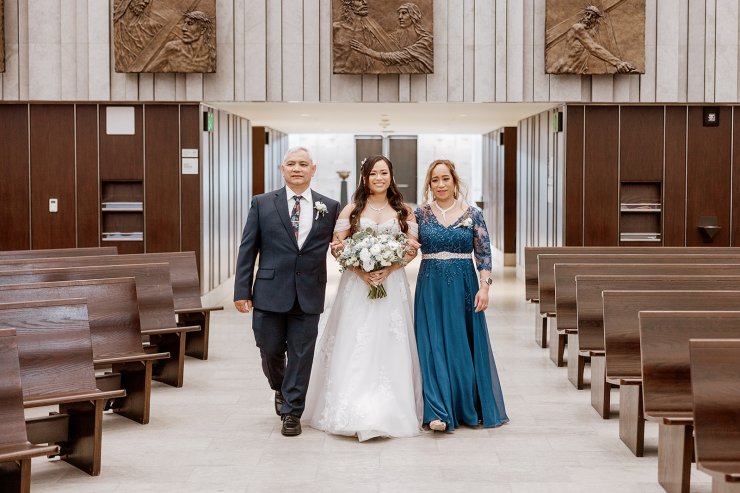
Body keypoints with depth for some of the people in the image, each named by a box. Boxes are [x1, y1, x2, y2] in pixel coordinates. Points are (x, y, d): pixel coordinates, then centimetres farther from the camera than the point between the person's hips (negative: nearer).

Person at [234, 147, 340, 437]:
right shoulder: (262, 204, 3)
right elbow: (247, 249, 2)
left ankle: (292, 412, 18)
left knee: (301, 355, 4)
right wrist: (242, 291, -3)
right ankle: (281, 388, 40)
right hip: (270, 293, 0)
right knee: (270, 350, 9)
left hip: (309, 295, 0)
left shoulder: (329, 207, 4)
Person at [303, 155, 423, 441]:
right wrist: (361, 271, -13)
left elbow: (413, 248, 3)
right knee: (354, 346, -5)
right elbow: (336, 246, 1)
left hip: (392, 285, 1)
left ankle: (390, 411, 8)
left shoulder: (404, 211, 8)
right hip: (357, 284, -1)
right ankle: (354, 412, -1)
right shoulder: (352, 209, 6)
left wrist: (388, 269, -13)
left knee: (390, 347, 0)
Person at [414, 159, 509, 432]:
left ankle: (470, 408, 18)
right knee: (434, 346, -4)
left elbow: (484, 255, 1)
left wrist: (484, 287, -7)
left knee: (465, 346, 4)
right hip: (430, 288, 0)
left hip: (464, 287, 0)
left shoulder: (472, 215, 2)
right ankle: (439, 412, -5)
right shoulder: (420, 215, 4)